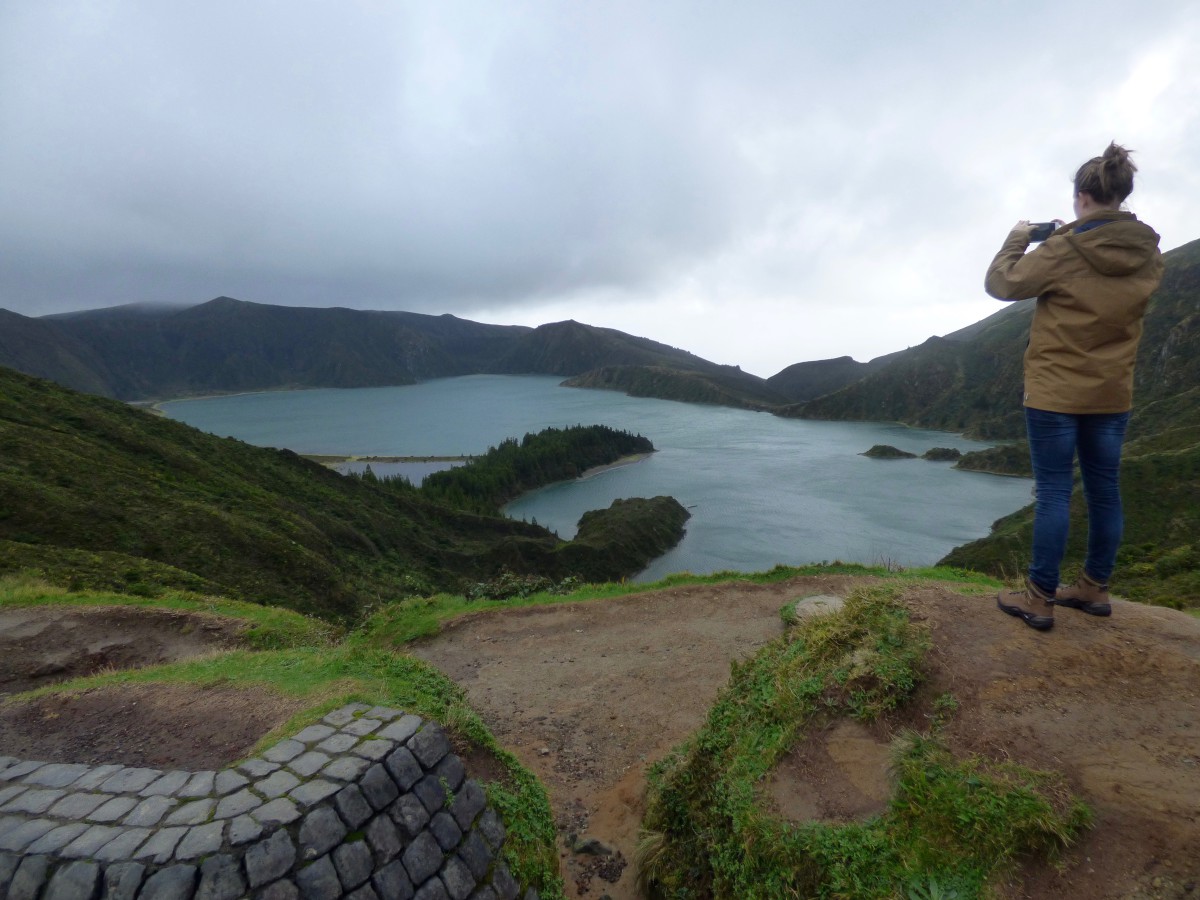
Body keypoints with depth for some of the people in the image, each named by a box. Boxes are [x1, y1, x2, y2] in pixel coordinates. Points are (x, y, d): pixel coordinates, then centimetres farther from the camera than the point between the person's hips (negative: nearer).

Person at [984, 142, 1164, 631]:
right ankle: (1094, 588, 27)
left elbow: (1001, 282, -6)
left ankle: (1040, 598, 5)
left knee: (1053, 493, -2)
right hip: (1112, 394, 6)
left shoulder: (1063, 252, -15)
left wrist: (1017, 239, 10)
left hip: (1056, 392, -6)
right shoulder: (1149, 253, 3)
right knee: (1104, 490, 12)